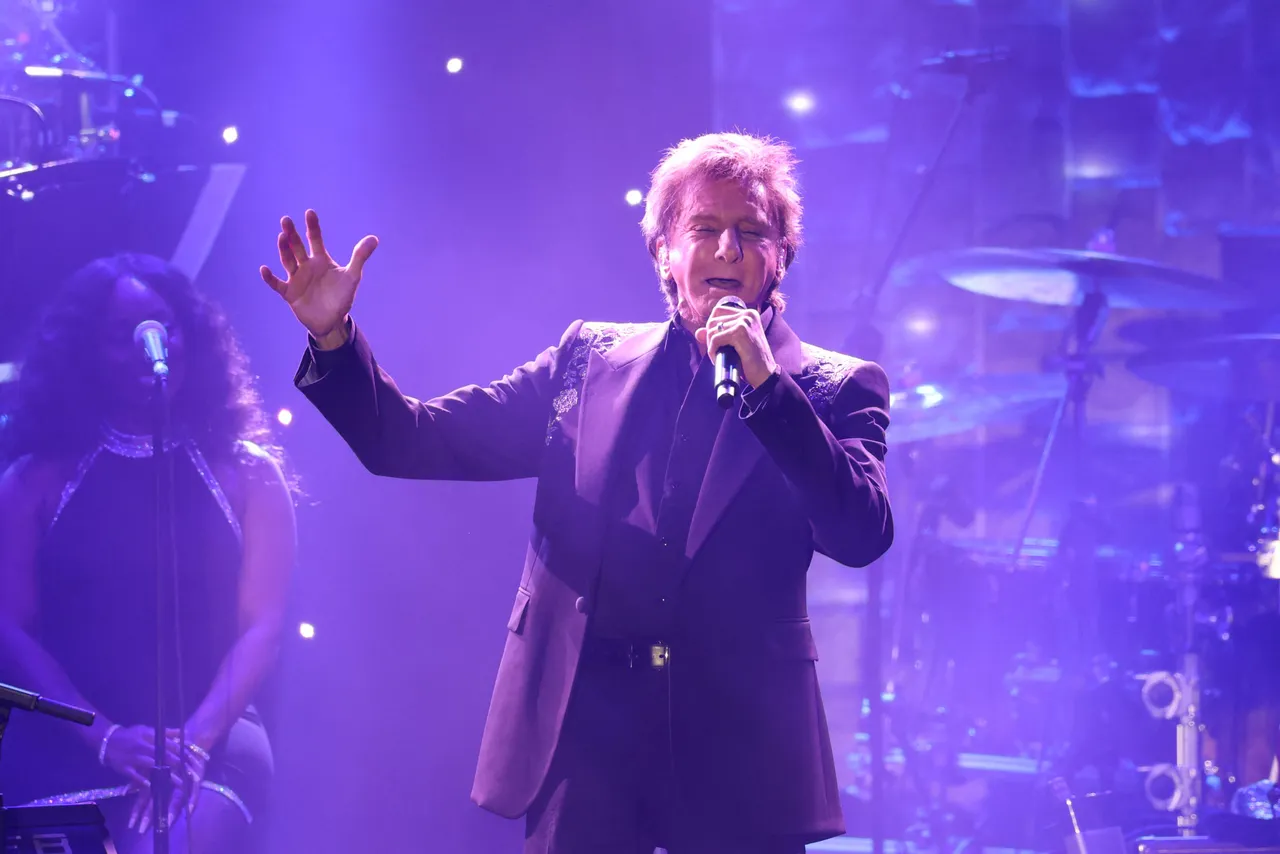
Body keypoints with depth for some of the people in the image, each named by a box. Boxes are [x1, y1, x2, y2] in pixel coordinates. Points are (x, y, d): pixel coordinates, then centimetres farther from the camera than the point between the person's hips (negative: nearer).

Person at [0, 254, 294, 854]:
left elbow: (262, 624, 2)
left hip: (209, 749, -1)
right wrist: (106, 736, -13)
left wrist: (195, 740, -14)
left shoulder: (245, 474, 11)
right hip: (62, 749, 1)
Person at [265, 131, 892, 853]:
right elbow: (414, 442, 10)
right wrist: (332, 336, -6)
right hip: (583, 723, 1)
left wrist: (766, 385, -15)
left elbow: (864, 536, -10)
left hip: (739, 744, -1)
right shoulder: (590, 359, 13)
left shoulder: (836, 389, 6)